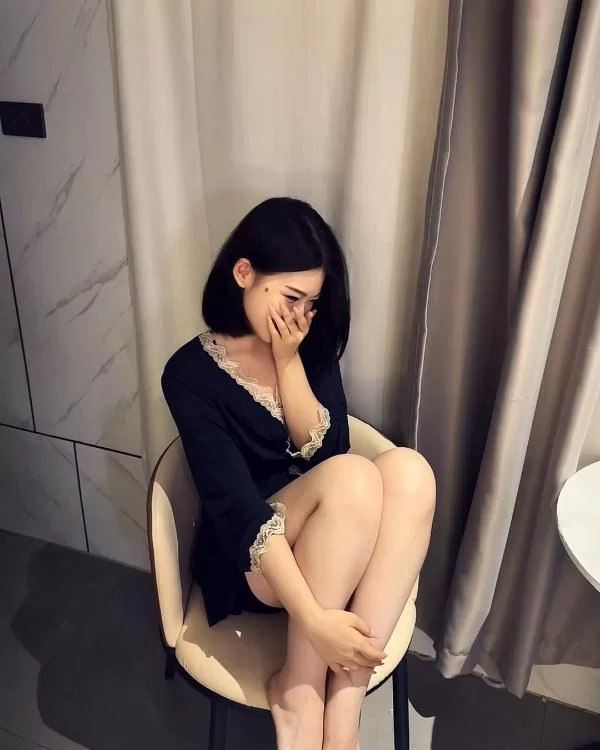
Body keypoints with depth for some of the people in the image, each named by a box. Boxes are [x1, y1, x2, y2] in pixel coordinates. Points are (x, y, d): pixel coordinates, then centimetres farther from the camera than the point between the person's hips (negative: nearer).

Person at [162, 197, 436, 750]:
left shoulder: (312, 348, 3)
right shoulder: (192, 373, -13)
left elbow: (325, 450, -7)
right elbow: (236, 504, -22)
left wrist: (288, 362, -16)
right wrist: (313, 619, -30)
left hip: (334, 551, 5)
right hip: (248, 559, -5)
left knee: (409, 470, -27)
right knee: (354, 479, -33)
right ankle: (299, 690, -16)